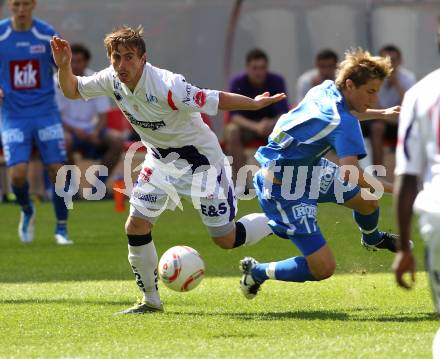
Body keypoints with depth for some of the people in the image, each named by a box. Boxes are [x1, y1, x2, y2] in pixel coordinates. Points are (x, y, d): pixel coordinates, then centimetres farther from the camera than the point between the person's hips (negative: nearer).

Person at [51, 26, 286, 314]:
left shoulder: (166, 87, -33)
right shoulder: (112, 80, -12)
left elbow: (215, 100, -29)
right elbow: (72, 90, 3)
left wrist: (256, 104, -28)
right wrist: (64, 66, -15)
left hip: (200, 158, -6)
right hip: (161, 160, 6)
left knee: (225, 239, -1)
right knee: (136, 226, -4)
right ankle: (151, 301, 12)